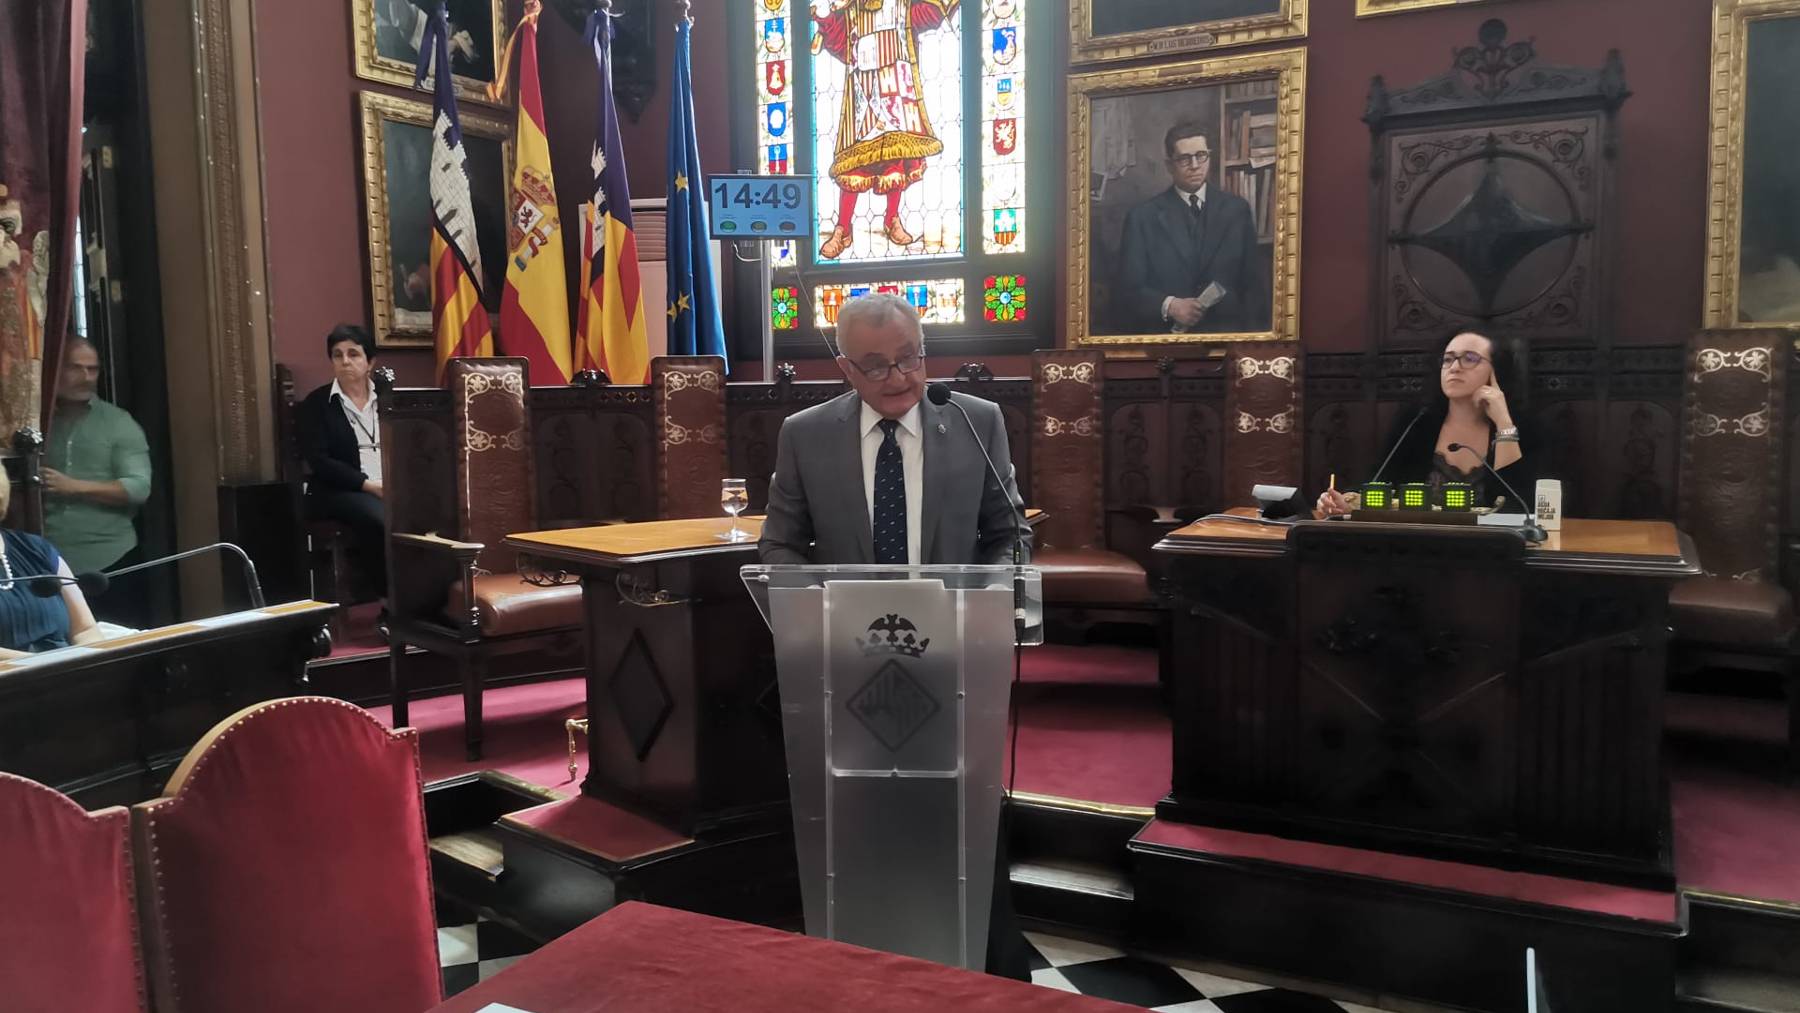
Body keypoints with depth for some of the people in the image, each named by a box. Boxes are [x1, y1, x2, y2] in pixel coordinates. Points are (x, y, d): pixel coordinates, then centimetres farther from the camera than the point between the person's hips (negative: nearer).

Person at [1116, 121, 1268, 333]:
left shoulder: (1237, 209, 10)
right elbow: (1130, 290, 1)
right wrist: (1169, 306, -14)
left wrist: (1255, 337, 3)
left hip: (1227, 334, 1)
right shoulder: (1142, 217, 3)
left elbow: (1254, 283, 11)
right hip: (1165, 338, 0)